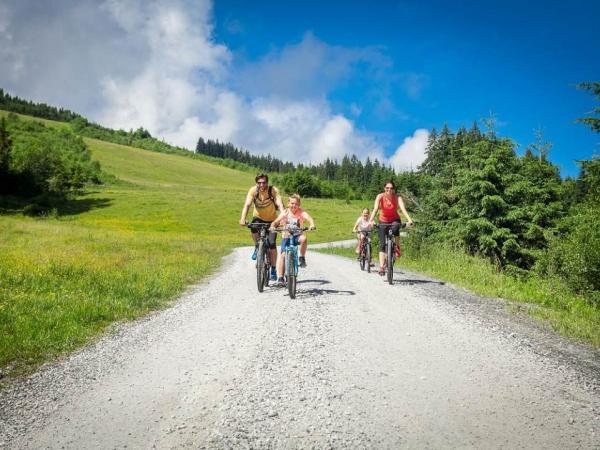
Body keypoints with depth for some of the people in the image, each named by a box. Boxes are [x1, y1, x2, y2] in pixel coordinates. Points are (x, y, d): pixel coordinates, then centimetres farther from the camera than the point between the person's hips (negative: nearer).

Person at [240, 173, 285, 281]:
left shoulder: (273, 190, -22)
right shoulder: (253, 190, -18)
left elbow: (280, 205, -31)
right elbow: (247, 204, -27)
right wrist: (243, 218, -42)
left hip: (271, 220, -1)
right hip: (258, 218, 1)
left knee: (272, 244, -11)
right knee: (253, 226, -33)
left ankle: (273, 269, 5)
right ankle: (257, 247, -4)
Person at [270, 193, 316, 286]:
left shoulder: (301, 212, -9)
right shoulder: (285, 212, -4)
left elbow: (309, 218, -25)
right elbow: (276, 221, -11)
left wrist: (312, 225, -47)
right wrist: (272, 226, -33)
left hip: (297, 235, -1)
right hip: (286, 236, 1)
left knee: (303, 238, -35)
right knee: (282, 254, -14)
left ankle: (302, 258, -13)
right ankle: (280, 277, -8)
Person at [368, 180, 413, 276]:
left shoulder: (397, 198, -17)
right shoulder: (380, 196, -17)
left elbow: (403, 208, -31)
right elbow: (375, 208, -29)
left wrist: (409, 220, -49)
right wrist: (371, 220, -47)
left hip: (394, 220, -1)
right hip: (383, 221, 1)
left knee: (395, 228, -37)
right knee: (382, 244, -9)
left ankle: (396, 247, -11)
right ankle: (381, 267, -9)